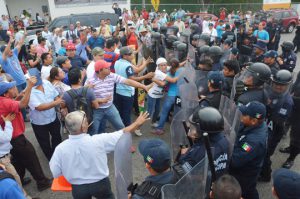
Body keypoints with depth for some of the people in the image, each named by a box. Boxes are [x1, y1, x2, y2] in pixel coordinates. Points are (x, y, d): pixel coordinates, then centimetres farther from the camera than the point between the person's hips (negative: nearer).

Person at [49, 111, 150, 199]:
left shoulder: (60, 148, -23)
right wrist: (138, 123, -2)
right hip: (101, 183, -1)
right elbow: (123, 134, -16)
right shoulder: (98, 140, -27)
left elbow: (55, 173, -10)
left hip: (78, 188, 1)